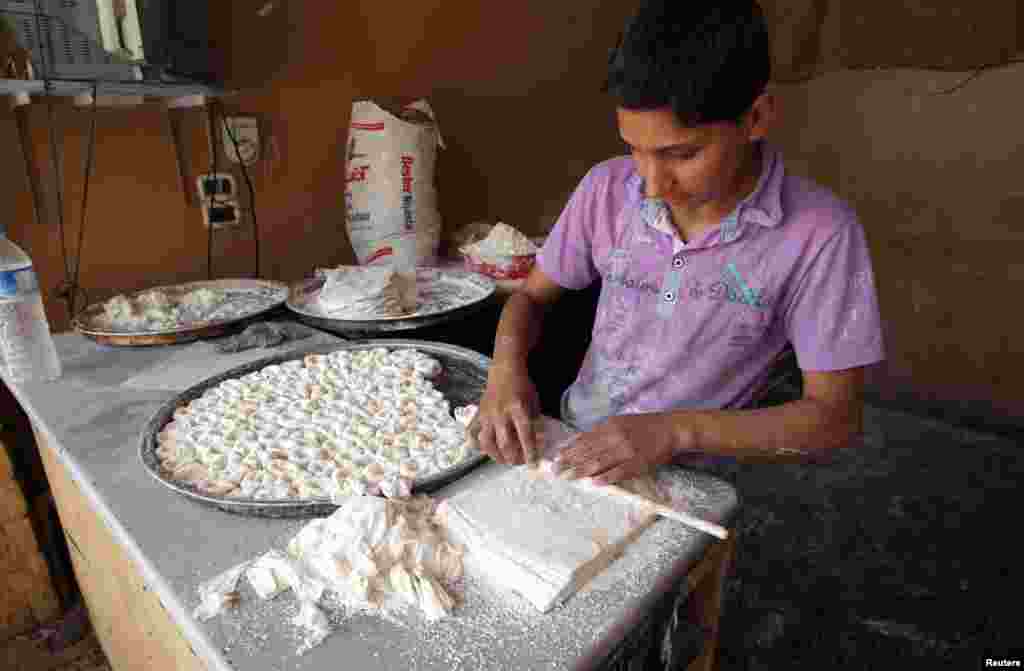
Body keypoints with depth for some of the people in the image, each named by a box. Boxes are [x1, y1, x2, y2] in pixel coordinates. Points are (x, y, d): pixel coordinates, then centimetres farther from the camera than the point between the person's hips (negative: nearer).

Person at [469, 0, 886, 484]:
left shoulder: (818, 232, -16)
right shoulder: (606, 189, -7)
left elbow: (833, 417, -11)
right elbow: (532, 297, 4)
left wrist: (678, 431, -23)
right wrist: (507, 368, -16)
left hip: (684, 478, -2)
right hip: (573, 447, 3)